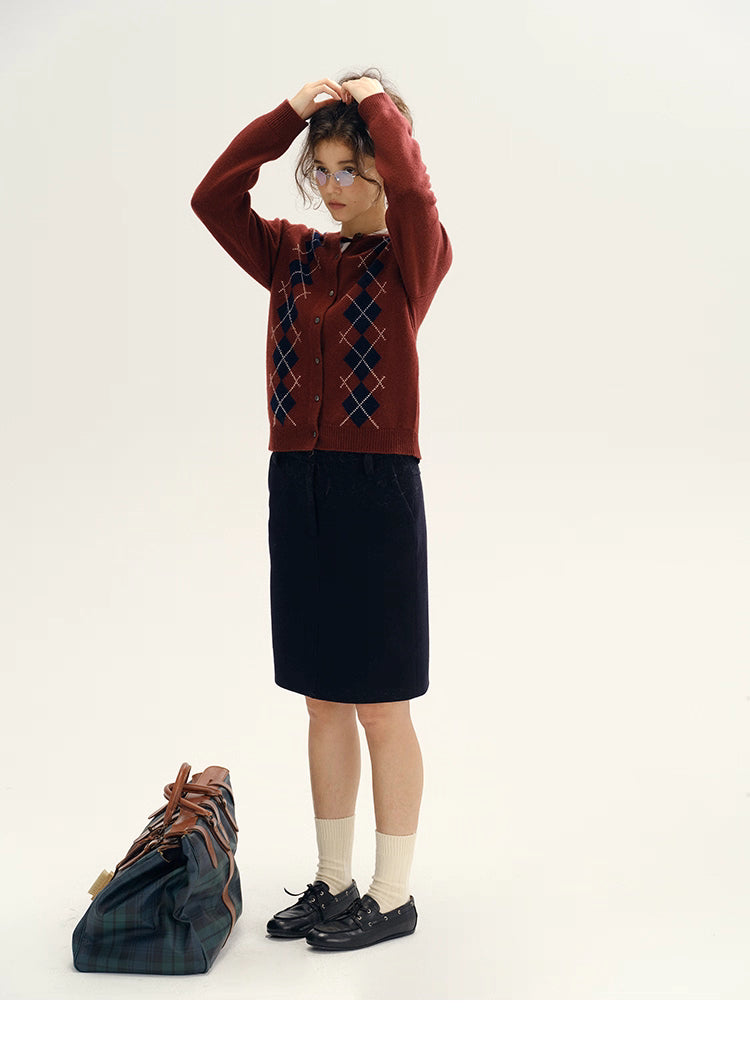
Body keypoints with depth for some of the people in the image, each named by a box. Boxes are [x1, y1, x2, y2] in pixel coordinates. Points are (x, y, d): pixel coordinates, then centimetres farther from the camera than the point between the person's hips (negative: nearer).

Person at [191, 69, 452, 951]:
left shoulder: (411, 258, -1)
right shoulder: (291, 256, 12)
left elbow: (414, 193, -22)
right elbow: (212, 198, 0)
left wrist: (376, 100, -5)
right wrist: (291, 114, -1)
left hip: (377, 490, -5)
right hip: (295, 488, 6)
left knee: (381, 707, 3)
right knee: (324, 702, 14)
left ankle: (393, 896, 20)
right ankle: (333, 882, 29)